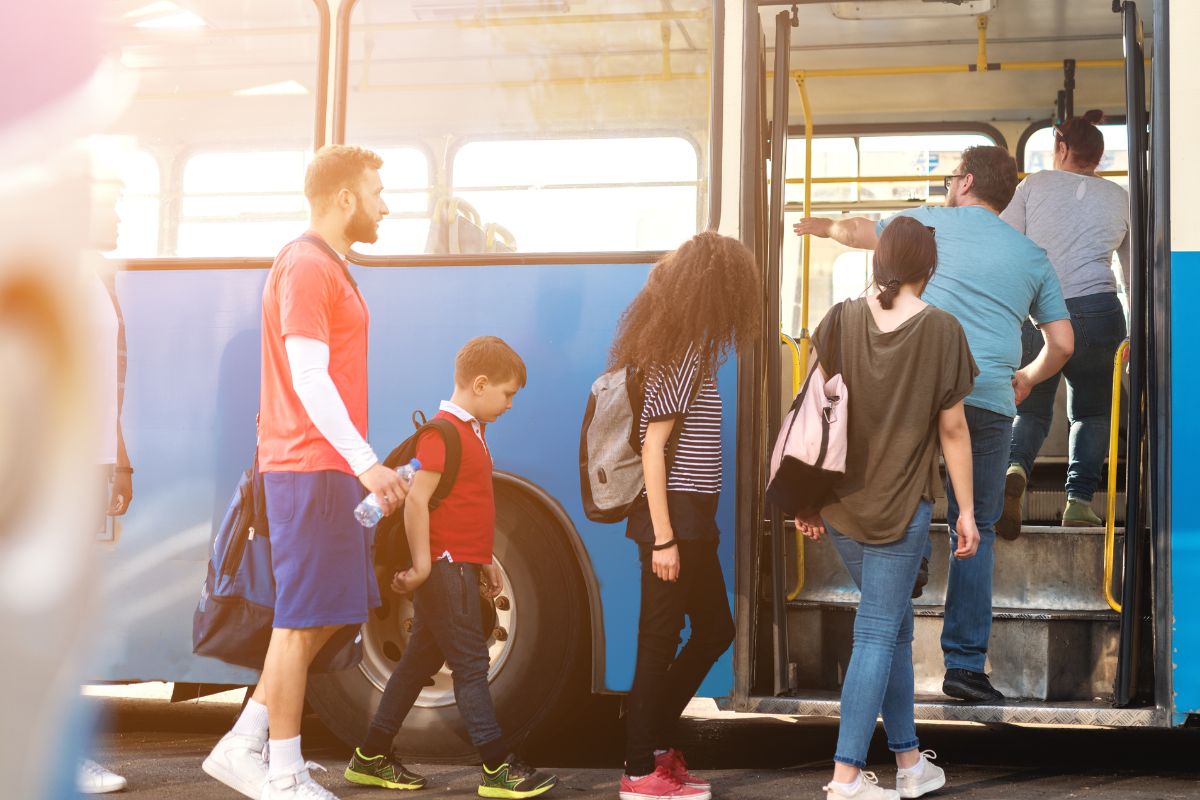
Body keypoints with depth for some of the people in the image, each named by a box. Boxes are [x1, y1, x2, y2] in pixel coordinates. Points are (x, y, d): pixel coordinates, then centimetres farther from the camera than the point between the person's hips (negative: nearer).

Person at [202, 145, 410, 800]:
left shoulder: (325, 267, 19)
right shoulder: (308, 266, -12)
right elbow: (309, 378, -20)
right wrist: (364, 461, -24)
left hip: (326, 468, 10)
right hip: (312, 467, -10)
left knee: (317, 616, 13)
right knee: (303, 618, -4)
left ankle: (242, 747, 17)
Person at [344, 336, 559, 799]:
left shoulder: (471, 431, 16)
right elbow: (416, 499, -21)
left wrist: (485, 561, 20)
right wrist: (422, 564, -21)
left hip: (461, 568, 10)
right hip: (444, 567, -10)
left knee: (422, 660, 13)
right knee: (471, 663, -7)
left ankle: (371, 758, 20)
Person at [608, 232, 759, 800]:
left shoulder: (684, 349, 12)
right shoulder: (682, 355, -15)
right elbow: (652, 448, -19)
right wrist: (663, 538, -20)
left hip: (691, 517, 9)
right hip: (673, 517, -9)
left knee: (714, 630, 17)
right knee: (660, 640, 0)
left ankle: (656, 739, 26)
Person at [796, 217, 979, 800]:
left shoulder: (842, 321, 1)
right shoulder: (941, 331, -8)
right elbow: (952, 429, -6)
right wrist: (967, 510, 1)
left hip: (841, 504, 4)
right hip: (901, 508, -4)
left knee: (896, 625, 18)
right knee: (877, 635, 0)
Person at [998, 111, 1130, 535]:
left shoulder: (1034, 185, 9)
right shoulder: (1119, 198, 14)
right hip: (1096, 311, 0)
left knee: (1031, 409, 13)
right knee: (1091, 411, 17)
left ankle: (1015, 468, -18)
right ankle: (1080, 499, 1)